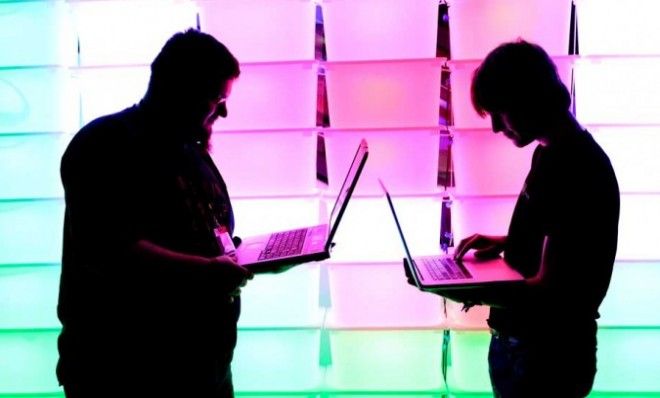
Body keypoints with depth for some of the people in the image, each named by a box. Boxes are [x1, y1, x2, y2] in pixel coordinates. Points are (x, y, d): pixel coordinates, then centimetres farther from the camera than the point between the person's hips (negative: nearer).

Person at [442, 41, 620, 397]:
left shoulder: (572, 167, -24)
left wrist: (469, 293, -24)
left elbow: (550, 289, -25)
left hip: (547, 356, -9)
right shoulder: (553, 153, 7)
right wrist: (506, 242, 7)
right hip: (522, 342, 9)